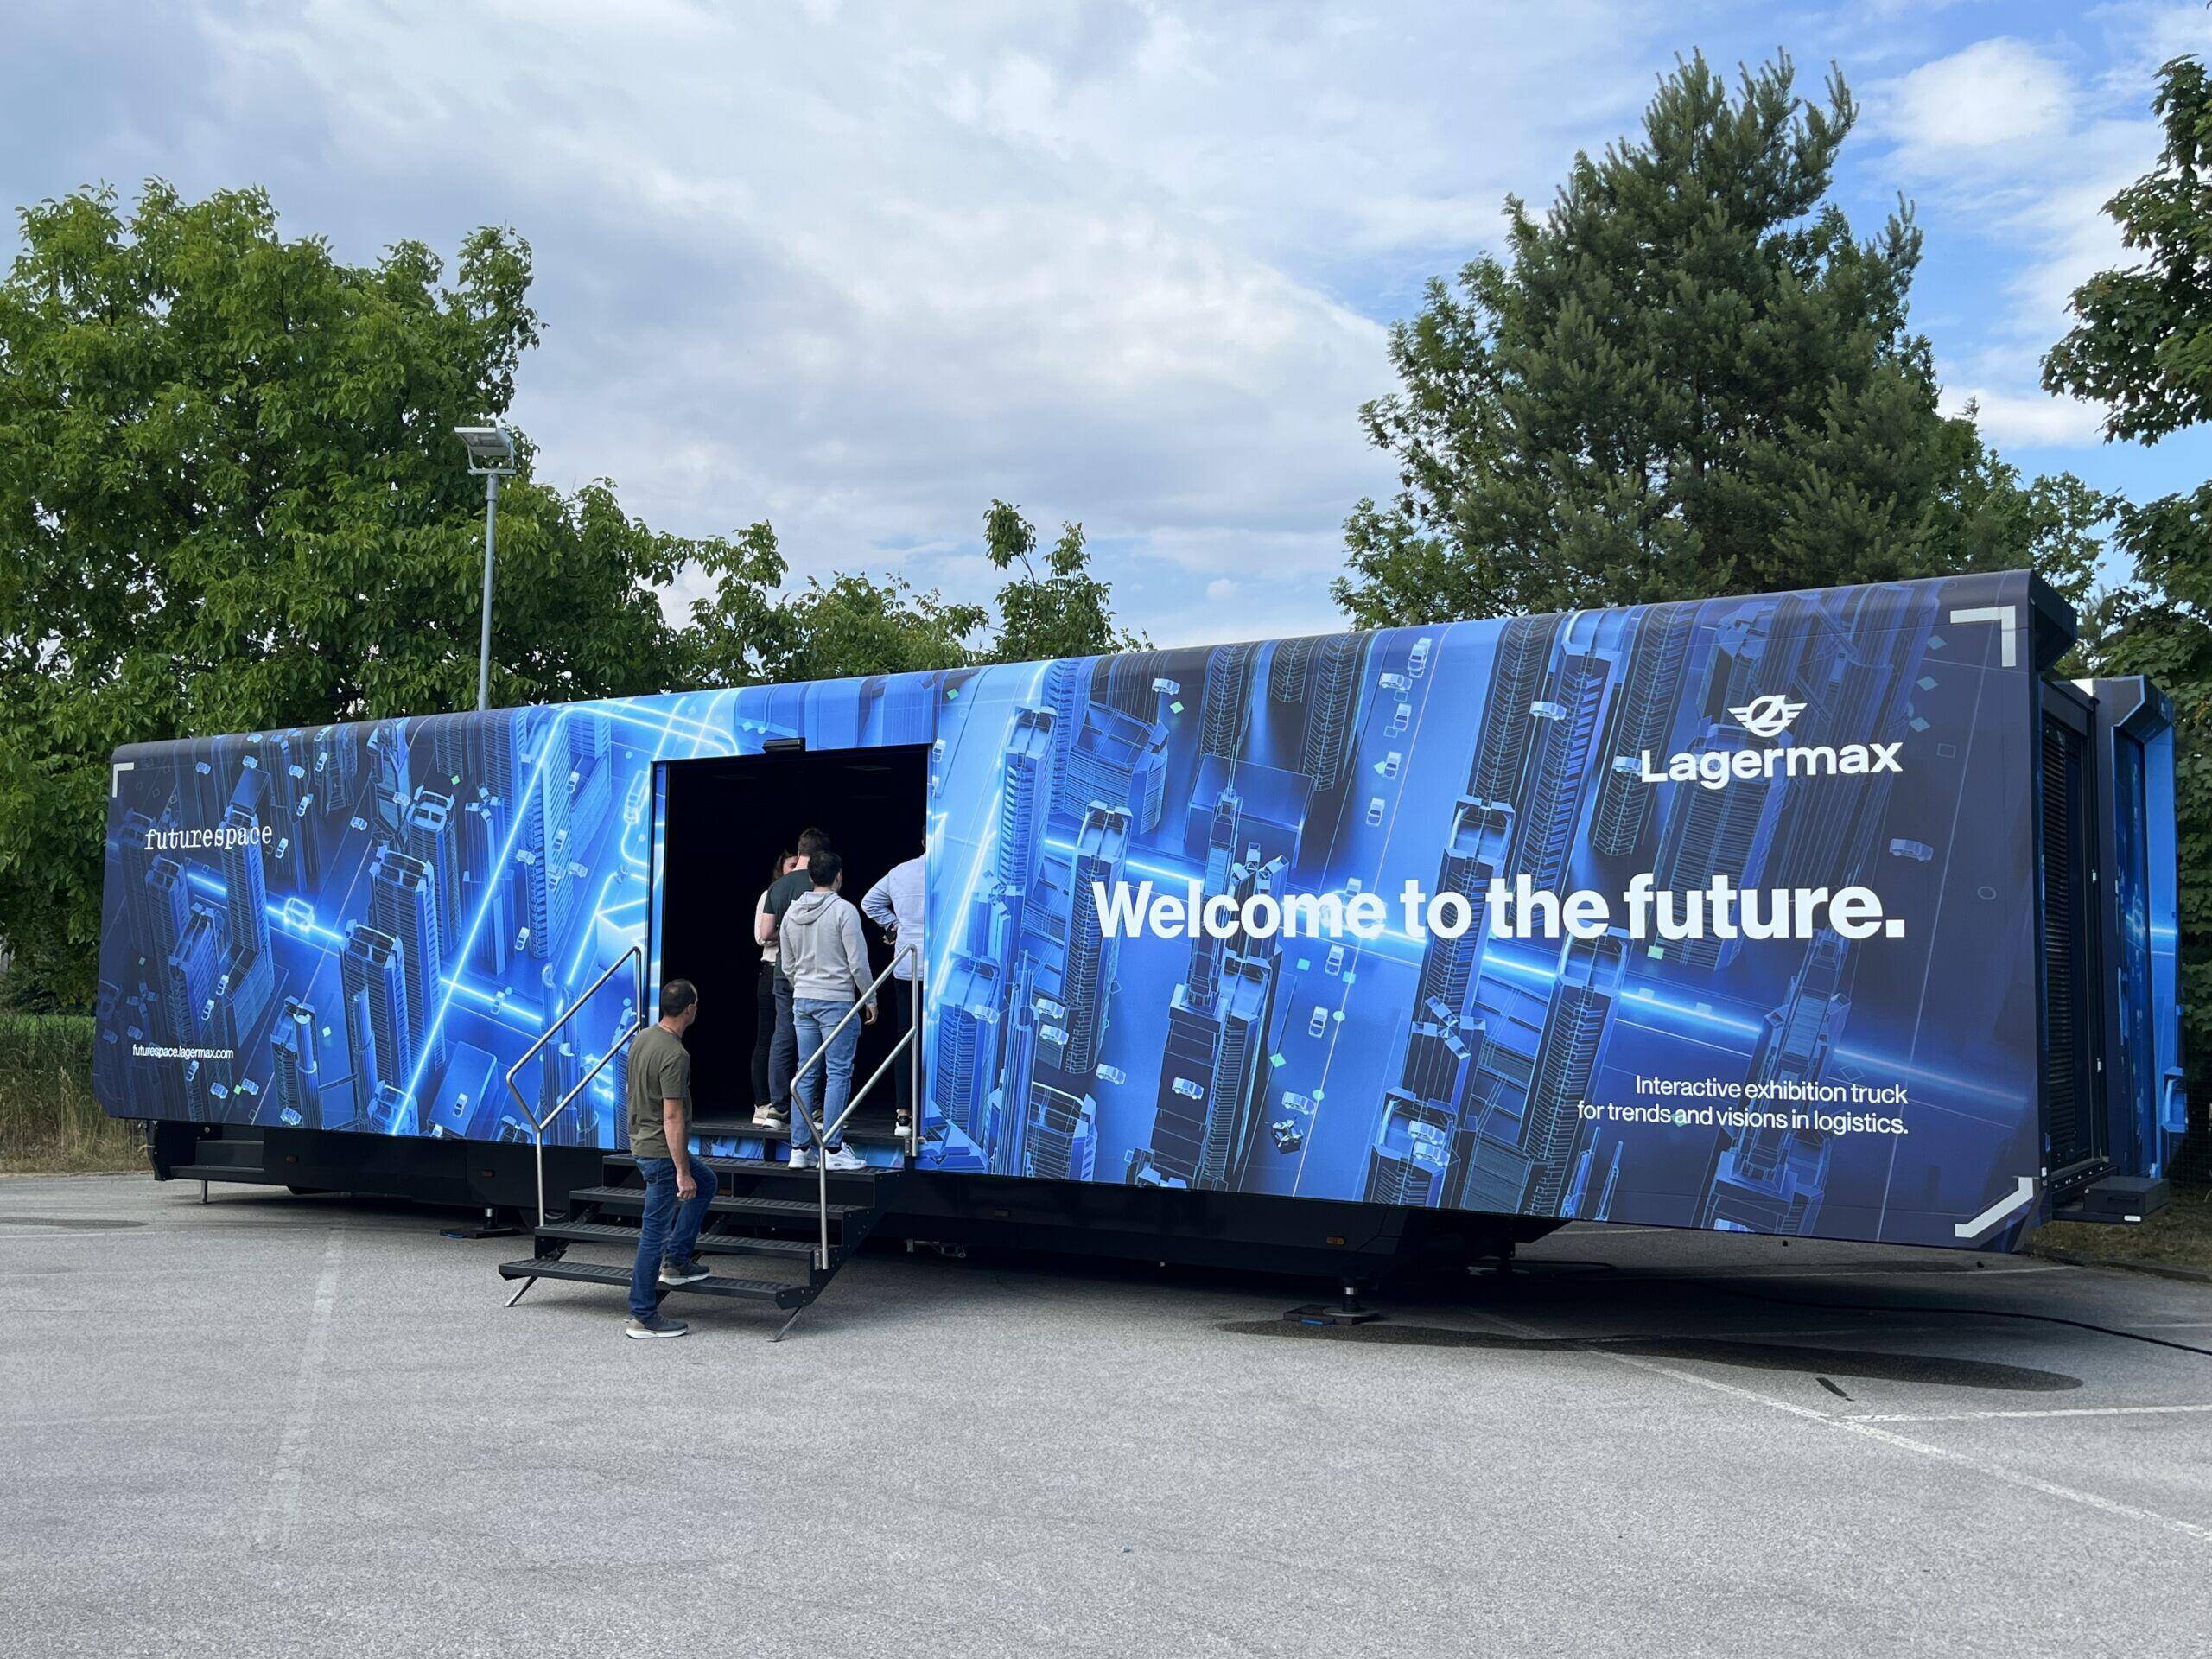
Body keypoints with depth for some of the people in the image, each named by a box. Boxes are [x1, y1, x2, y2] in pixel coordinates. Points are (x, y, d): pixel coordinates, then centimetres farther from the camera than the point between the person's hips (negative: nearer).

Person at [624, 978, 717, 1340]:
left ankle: (675, 1260, 26)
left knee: (705, 1183, 28)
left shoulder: (641, 1038, 4)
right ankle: (642, 1316, 6)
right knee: (655, 1232, -1)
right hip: (662, 1151, -10)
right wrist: (682, 1172, -22)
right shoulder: (675, 1055, -24)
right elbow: (673, 1117, -25)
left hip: (642, 1143, 10)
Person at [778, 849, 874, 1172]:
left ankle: (800, 1149, 10)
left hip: (802, 1000, 6)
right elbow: (857, 963, -11)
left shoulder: (792, 912, 8)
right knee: (838, 1073, -2)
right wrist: (870, 1000, 0)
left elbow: (787, 965, 15)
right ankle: (833, 1150, -4)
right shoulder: (843, 910, -10)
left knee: (806, 1074, 10)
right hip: (837, 1000, -6)